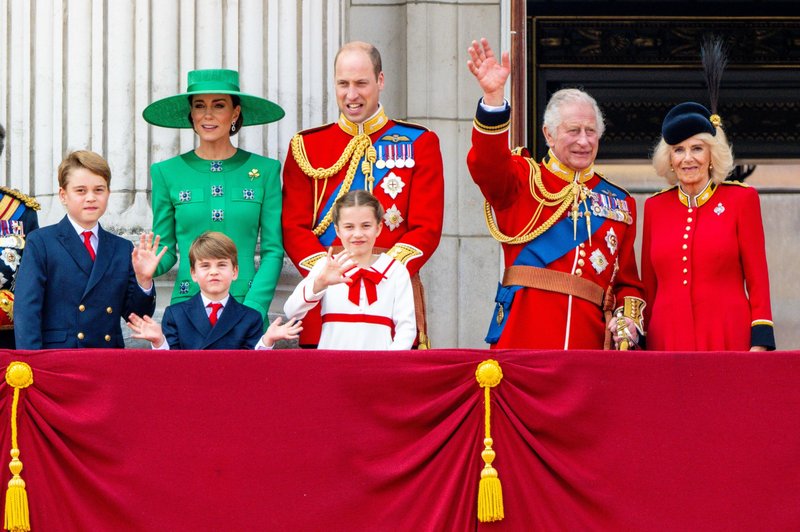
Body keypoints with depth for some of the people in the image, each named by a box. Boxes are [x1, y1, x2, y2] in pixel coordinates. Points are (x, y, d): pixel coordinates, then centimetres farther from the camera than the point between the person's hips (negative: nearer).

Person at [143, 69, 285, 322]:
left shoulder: (265, 171, 4)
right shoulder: (167, 173, 5)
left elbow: (273, 251, 2)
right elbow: (165, 252, 8)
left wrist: (252, 309, -11)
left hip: (247, 304, 0)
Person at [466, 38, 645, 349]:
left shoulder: (619, 204, 18)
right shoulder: (524, 179, 9)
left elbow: (627, 281, 19)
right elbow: (487, 165, -14)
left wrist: (630, 320, -3)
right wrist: (493, 95, -28)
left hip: (590, 341, 2)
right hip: (523, 338, -2)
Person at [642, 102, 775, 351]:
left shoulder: (741, 199, 4)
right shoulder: (655, 207, 11)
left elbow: (757, 279, 1)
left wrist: (760, 343, -7)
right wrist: (641, 344, 10)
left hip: (727, 339, -2)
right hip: (666, 339, 3)